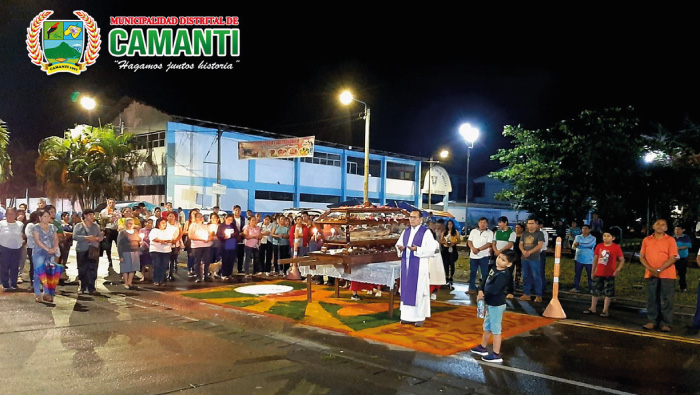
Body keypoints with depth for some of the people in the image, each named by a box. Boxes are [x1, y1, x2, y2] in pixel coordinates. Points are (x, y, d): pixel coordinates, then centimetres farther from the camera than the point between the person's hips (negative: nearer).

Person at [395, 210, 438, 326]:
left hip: (419, 266, -6)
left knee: (419, 290, -1)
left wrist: (417, 250, -25)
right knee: (406, 289, 9)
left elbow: (432, 249, -12)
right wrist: (400, 248, -9)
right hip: (406, 265, 6)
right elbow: (398, 243, 15)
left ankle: (420, 317, 9)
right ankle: (408, 315, 18)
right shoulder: (405, 231, 11)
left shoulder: (426, 232, -7)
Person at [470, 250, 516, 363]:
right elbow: (485, 281, 7)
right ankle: (483, 348, 40)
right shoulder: (494, 269, 3)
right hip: (490, 303, 10)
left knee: (495, 329, 1)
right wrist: (480, 290, -11)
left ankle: (496, 355, 13)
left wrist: (484, 293, -18)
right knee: (487, 327, 23)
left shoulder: (503, 275, -26)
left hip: (497, 305, -10)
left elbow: (494, 289, -36)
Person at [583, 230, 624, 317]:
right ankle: (592, 308, 22)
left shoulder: (616, 247, -7)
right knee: (595, 291, 11)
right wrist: (593, 271, 11)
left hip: (609, 274, -4)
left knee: (608, 293, 4)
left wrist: (618, 269, -17)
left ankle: (605, 310, 14)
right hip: (598, 273, 4)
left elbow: (622, 260, -4)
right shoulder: (599, 246, 3)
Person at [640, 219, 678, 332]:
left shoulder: (670, 240, -1)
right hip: (651, 275, 3)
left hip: (667, 275, -3)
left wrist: (659, 270, -16)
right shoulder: (646, 240, 7)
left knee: (666, 300, -1)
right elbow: (642, 257, 5)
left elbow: (672, 258, -8)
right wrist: (650, 269, -10)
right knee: (652, 299, 5)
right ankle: (652, 321, 12)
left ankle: (666, 324, 5)